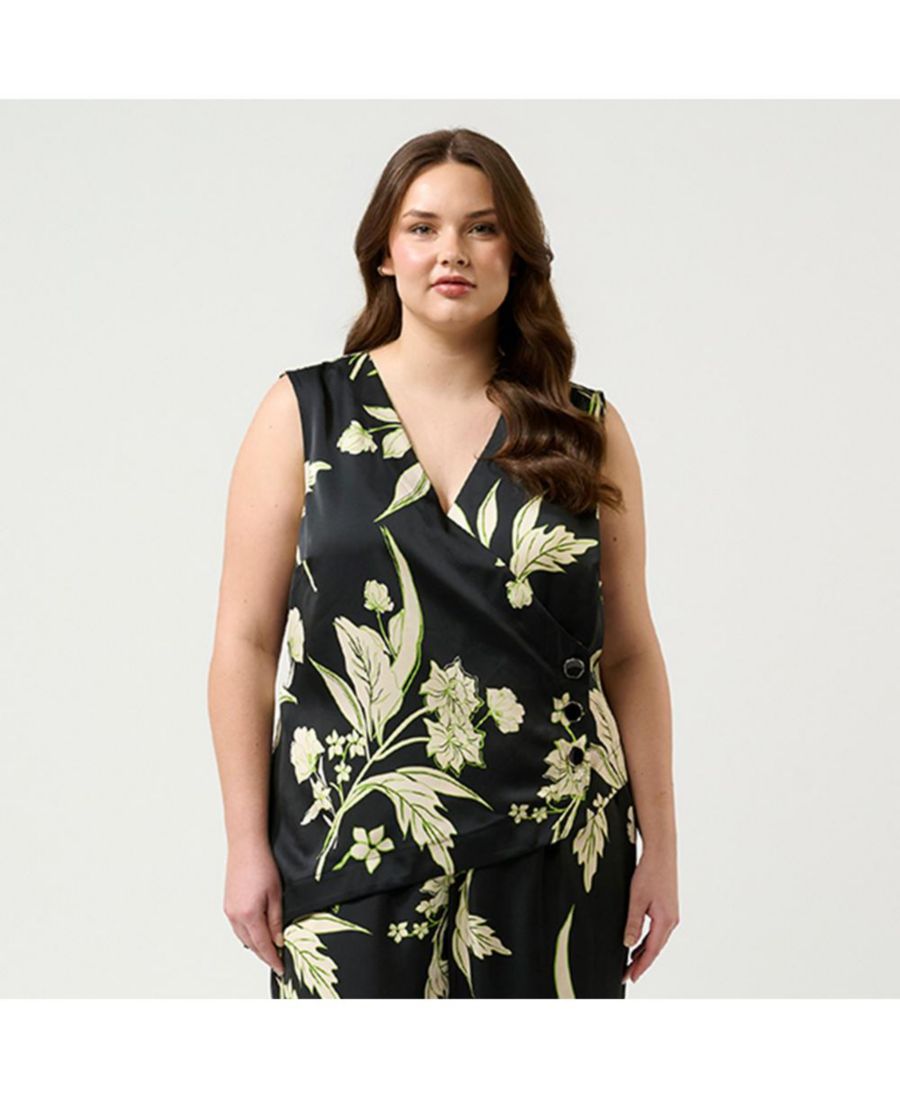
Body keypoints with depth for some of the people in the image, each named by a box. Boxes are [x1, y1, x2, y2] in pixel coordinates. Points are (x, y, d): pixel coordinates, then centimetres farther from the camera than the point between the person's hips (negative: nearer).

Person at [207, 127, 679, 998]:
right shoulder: (305, 412, 2)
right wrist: (247, 845, -4)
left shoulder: (587, 431, 6)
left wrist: (659, 845, 5)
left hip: (554, 857, 1)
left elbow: (629, 654, 8)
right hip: (352, 850, -1)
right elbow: (247, 640, 0)